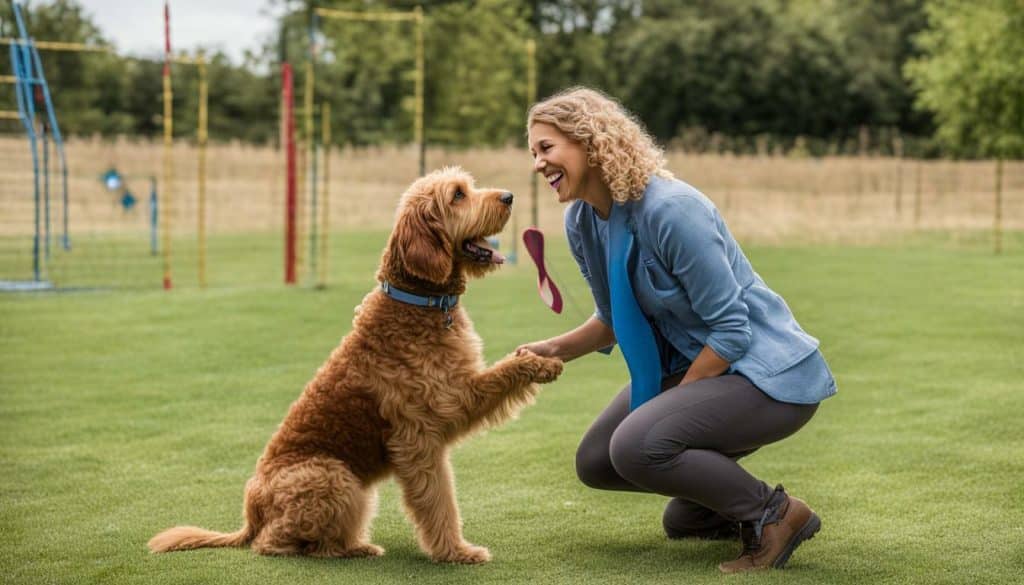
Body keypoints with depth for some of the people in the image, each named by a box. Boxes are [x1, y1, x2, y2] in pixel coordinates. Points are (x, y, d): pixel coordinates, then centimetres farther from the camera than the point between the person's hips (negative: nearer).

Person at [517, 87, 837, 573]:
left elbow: (731, 329, -23)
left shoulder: (670, 210, -26)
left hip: (767, 371, -9)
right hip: (689, 363, 9)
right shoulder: (581, 222, -1)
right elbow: (616, 320, 12)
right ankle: (726, 497, 21)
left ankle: (774, 514, -9)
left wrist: (674, 399, -18)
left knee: (638, 446, -28)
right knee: (596, 461, 8)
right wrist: (557, 349, -6)